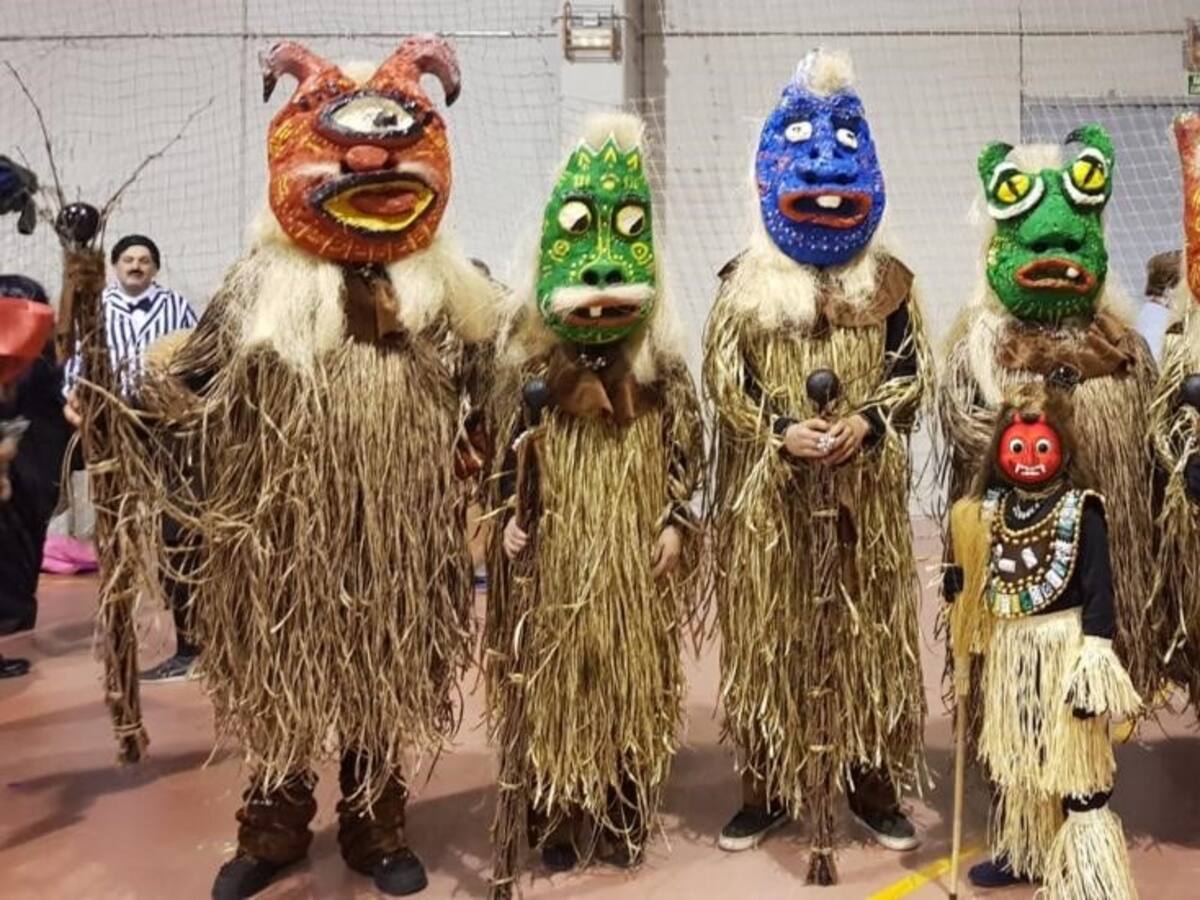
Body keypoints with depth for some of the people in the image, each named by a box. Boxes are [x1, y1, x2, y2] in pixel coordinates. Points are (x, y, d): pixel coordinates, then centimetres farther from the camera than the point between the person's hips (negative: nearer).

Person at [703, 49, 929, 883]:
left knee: (869, 636, 8)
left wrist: (868, 422, -14)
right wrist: (781, 431, -15)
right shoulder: (747, 283, 3)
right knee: (769, 638, 5)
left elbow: (915, 370, 4)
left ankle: (872, 783, 23)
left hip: (867, 495, 1)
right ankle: (768, 787, 19)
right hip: (767, 495, -1)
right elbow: (722, 379, -1)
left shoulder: (889, 281, 6)